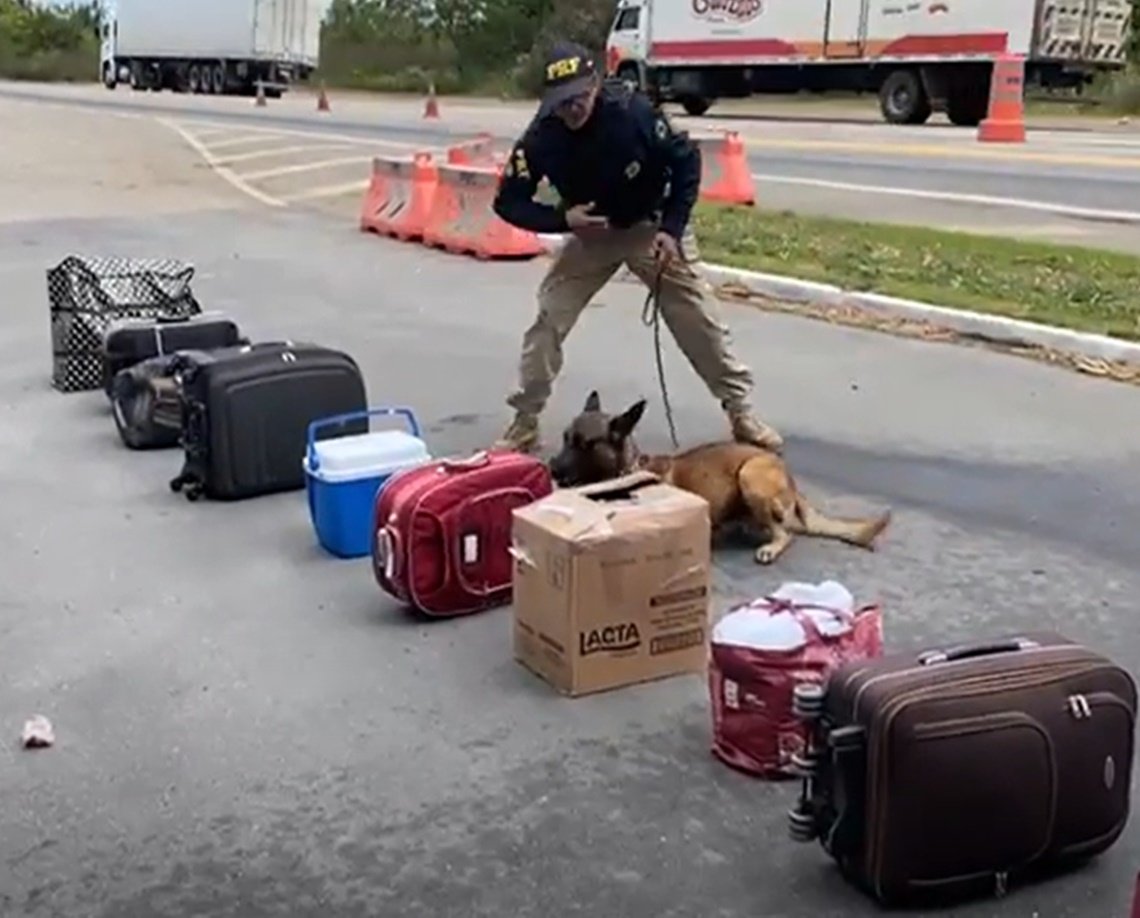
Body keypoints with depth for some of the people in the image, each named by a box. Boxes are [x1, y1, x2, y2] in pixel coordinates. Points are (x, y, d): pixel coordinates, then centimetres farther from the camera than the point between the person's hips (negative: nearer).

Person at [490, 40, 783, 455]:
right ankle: (524, 424, 5)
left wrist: (672, 229, -21)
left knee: (700, 319, -2)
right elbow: (508, 202, -14)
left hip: (652, 227, -1)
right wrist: (562, 219, -29)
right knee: (548, 320, -7)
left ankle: (741, 412, 12)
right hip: (590, 234, 2)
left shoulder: (634, 111, -29)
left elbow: (686, 160, -15)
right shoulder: (541, 137, -23)